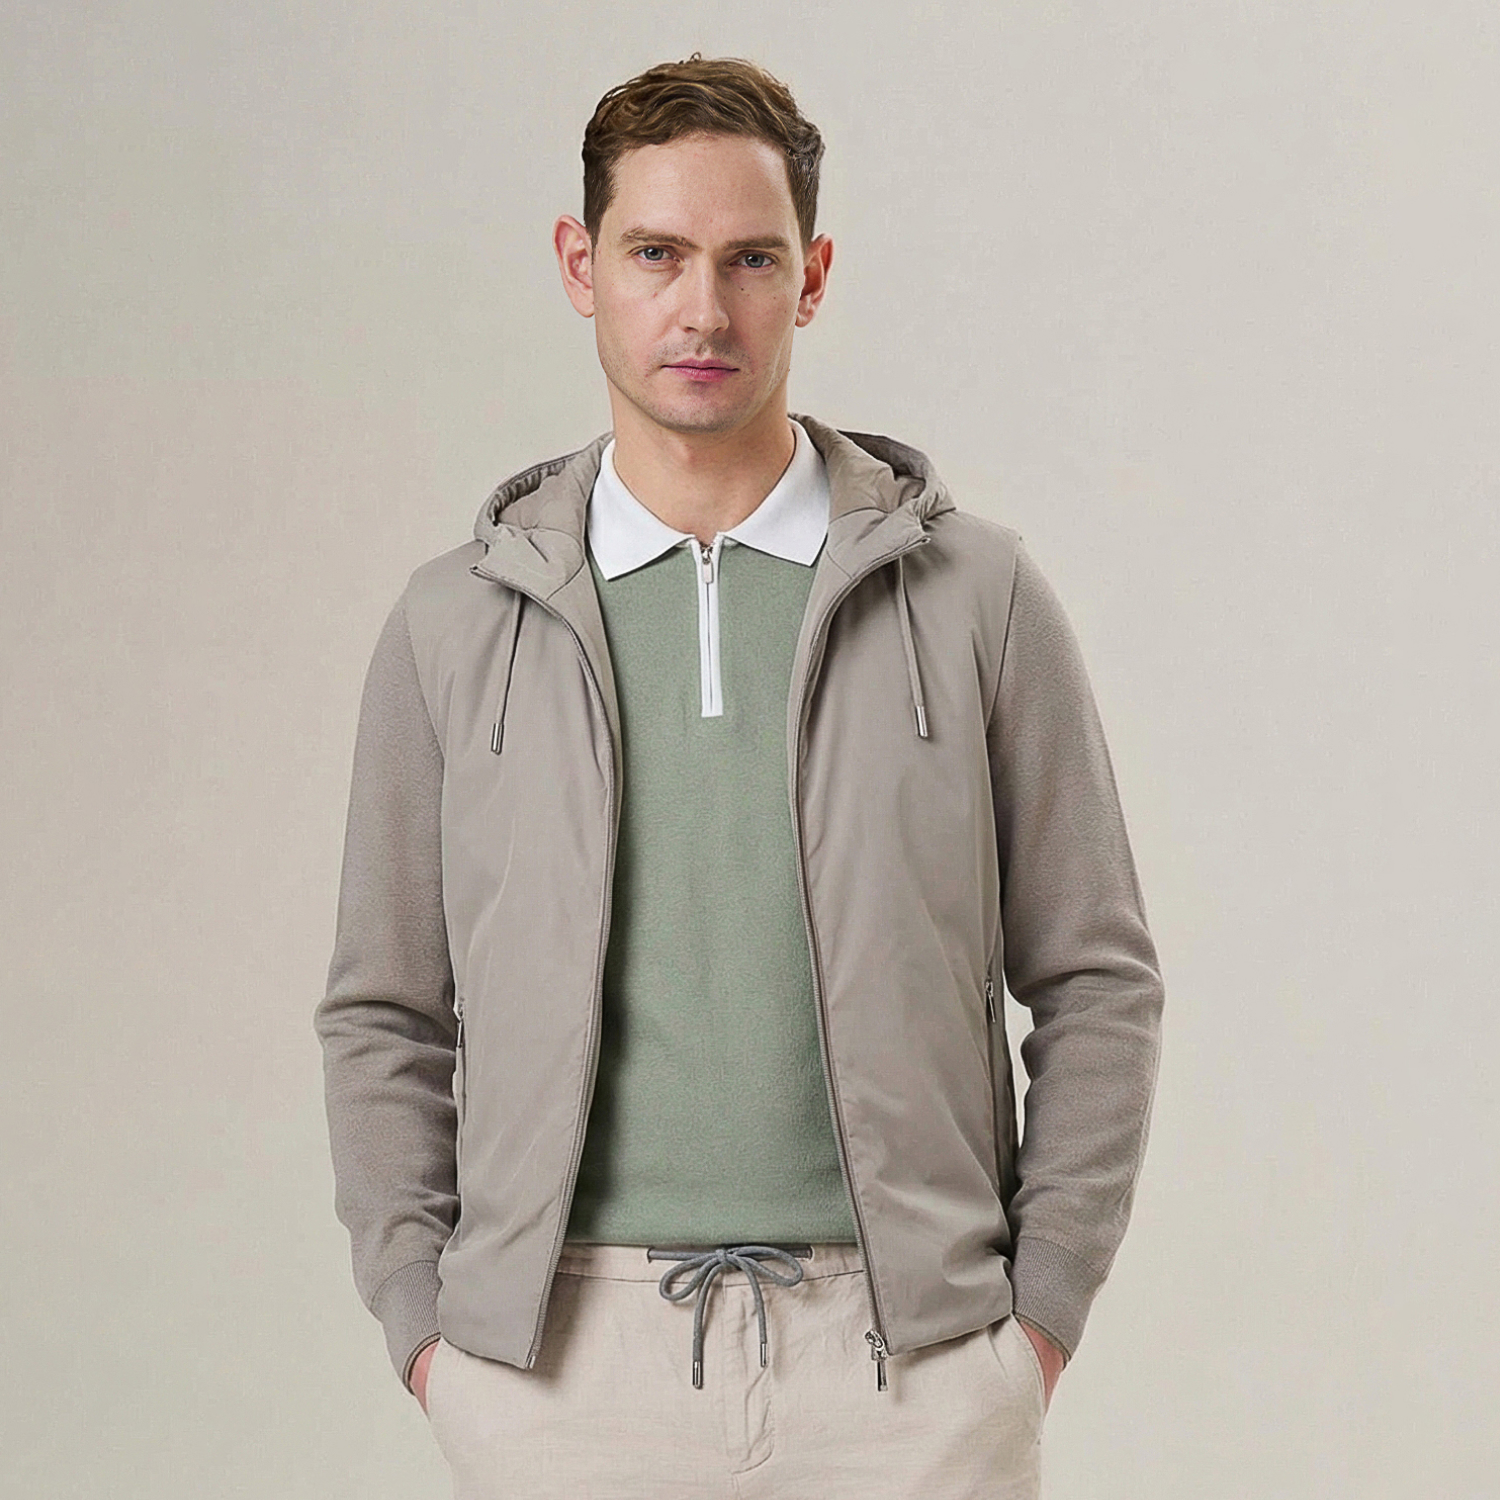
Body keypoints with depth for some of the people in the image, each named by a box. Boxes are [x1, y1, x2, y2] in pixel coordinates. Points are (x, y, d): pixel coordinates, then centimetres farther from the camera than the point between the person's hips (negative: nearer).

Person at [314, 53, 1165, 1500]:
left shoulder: (974, 593, 3)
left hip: (906, 1363, 0)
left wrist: (1037, 1316, 0)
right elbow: (383, 1017, 10)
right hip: (562, 1365, 1)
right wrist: (423, 1325, 2)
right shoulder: (457, 622, 6)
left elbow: (1096, 982, 5)